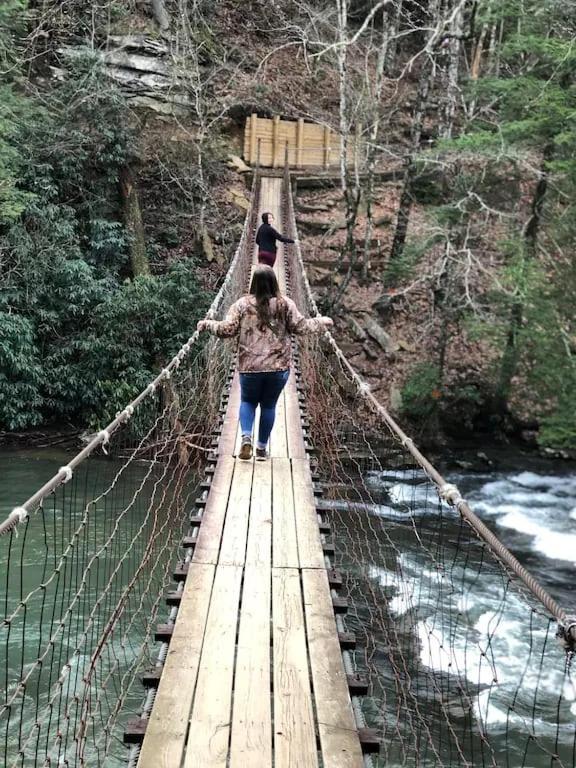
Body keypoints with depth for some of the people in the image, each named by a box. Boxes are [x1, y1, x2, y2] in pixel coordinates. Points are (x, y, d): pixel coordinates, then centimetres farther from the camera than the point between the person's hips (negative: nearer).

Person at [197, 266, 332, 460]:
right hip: (278, 366, 0)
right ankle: (262, 448, 17)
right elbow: (300, 326, 0)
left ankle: (246, 436, -3)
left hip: (250, 366, 0)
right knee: (269, 405, 14)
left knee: (248, 401, 19)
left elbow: (227, 329, -6)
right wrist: (321, 323, 16)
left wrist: (207, 324, 11)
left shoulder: (243, 304, -4)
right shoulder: (285, 304, -2)